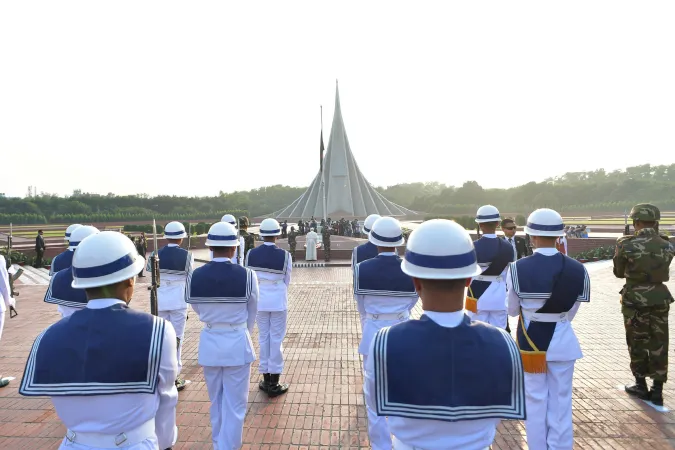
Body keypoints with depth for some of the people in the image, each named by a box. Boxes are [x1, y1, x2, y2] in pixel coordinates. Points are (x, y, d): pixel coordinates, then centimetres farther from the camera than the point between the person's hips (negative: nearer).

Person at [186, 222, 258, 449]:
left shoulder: (194, 276, -9)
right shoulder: (247, 275, -15)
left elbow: (198, 310, 7)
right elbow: (251, 314, -1)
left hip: (209, 343, 4)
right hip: (237, 344, -3)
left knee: (216, 402, 23)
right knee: (234, 405, 10)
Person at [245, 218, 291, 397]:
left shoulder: (251, 254, -7)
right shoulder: (284, 255, -14)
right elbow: (287, 280, -2)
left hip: (260, 300, 3)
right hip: (278, 300, -3)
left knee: (263, 338, 14)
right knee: (276, 339, 6)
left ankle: (266, 380, 24)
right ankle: (274, 384, 14)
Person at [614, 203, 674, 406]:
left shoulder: (627, 244, -13)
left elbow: (618, 272, -3)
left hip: (635, 300, -3)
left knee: (637, 343, 11)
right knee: (659, 345, 12)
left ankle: (641, 385, 23)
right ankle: (657, 390, 17)